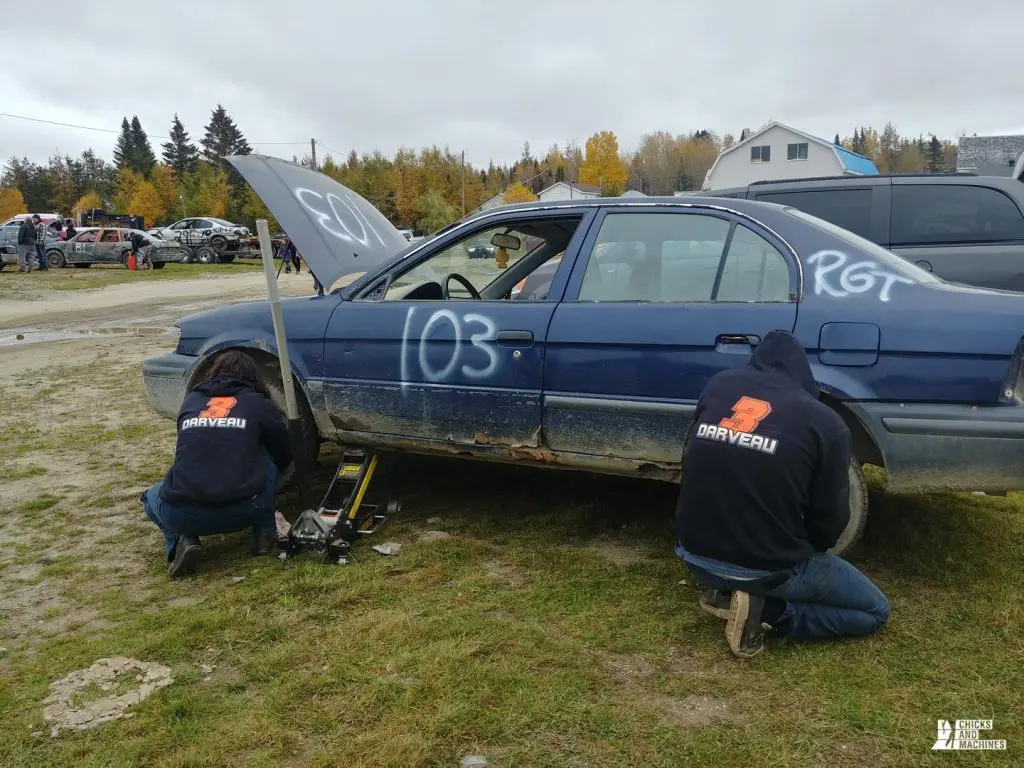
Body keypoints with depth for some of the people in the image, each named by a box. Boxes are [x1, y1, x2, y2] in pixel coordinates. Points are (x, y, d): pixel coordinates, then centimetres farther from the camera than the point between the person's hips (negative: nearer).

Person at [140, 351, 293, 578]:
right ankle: (265, 534, 19)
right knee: (268, 462, 25)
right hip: (242, 511, -1)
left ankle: (182, 541, 7)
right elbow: (284, 457, 23)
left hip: (182, 516, 1)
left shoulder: (190, 402, 18)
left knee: (153, 497, 35)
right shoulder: (260, 404, 11)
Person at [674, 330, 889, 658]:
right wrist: (812, 550, 21)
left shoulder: (717, 386, 1)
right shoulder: (824, 422, -11)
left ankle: (724, 590, 13)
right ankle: (766, 609, -3)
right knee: (875, 611, 18)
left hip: (696, 555, 5)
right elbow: (830, 519, -2)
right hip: (769, 568, -5)